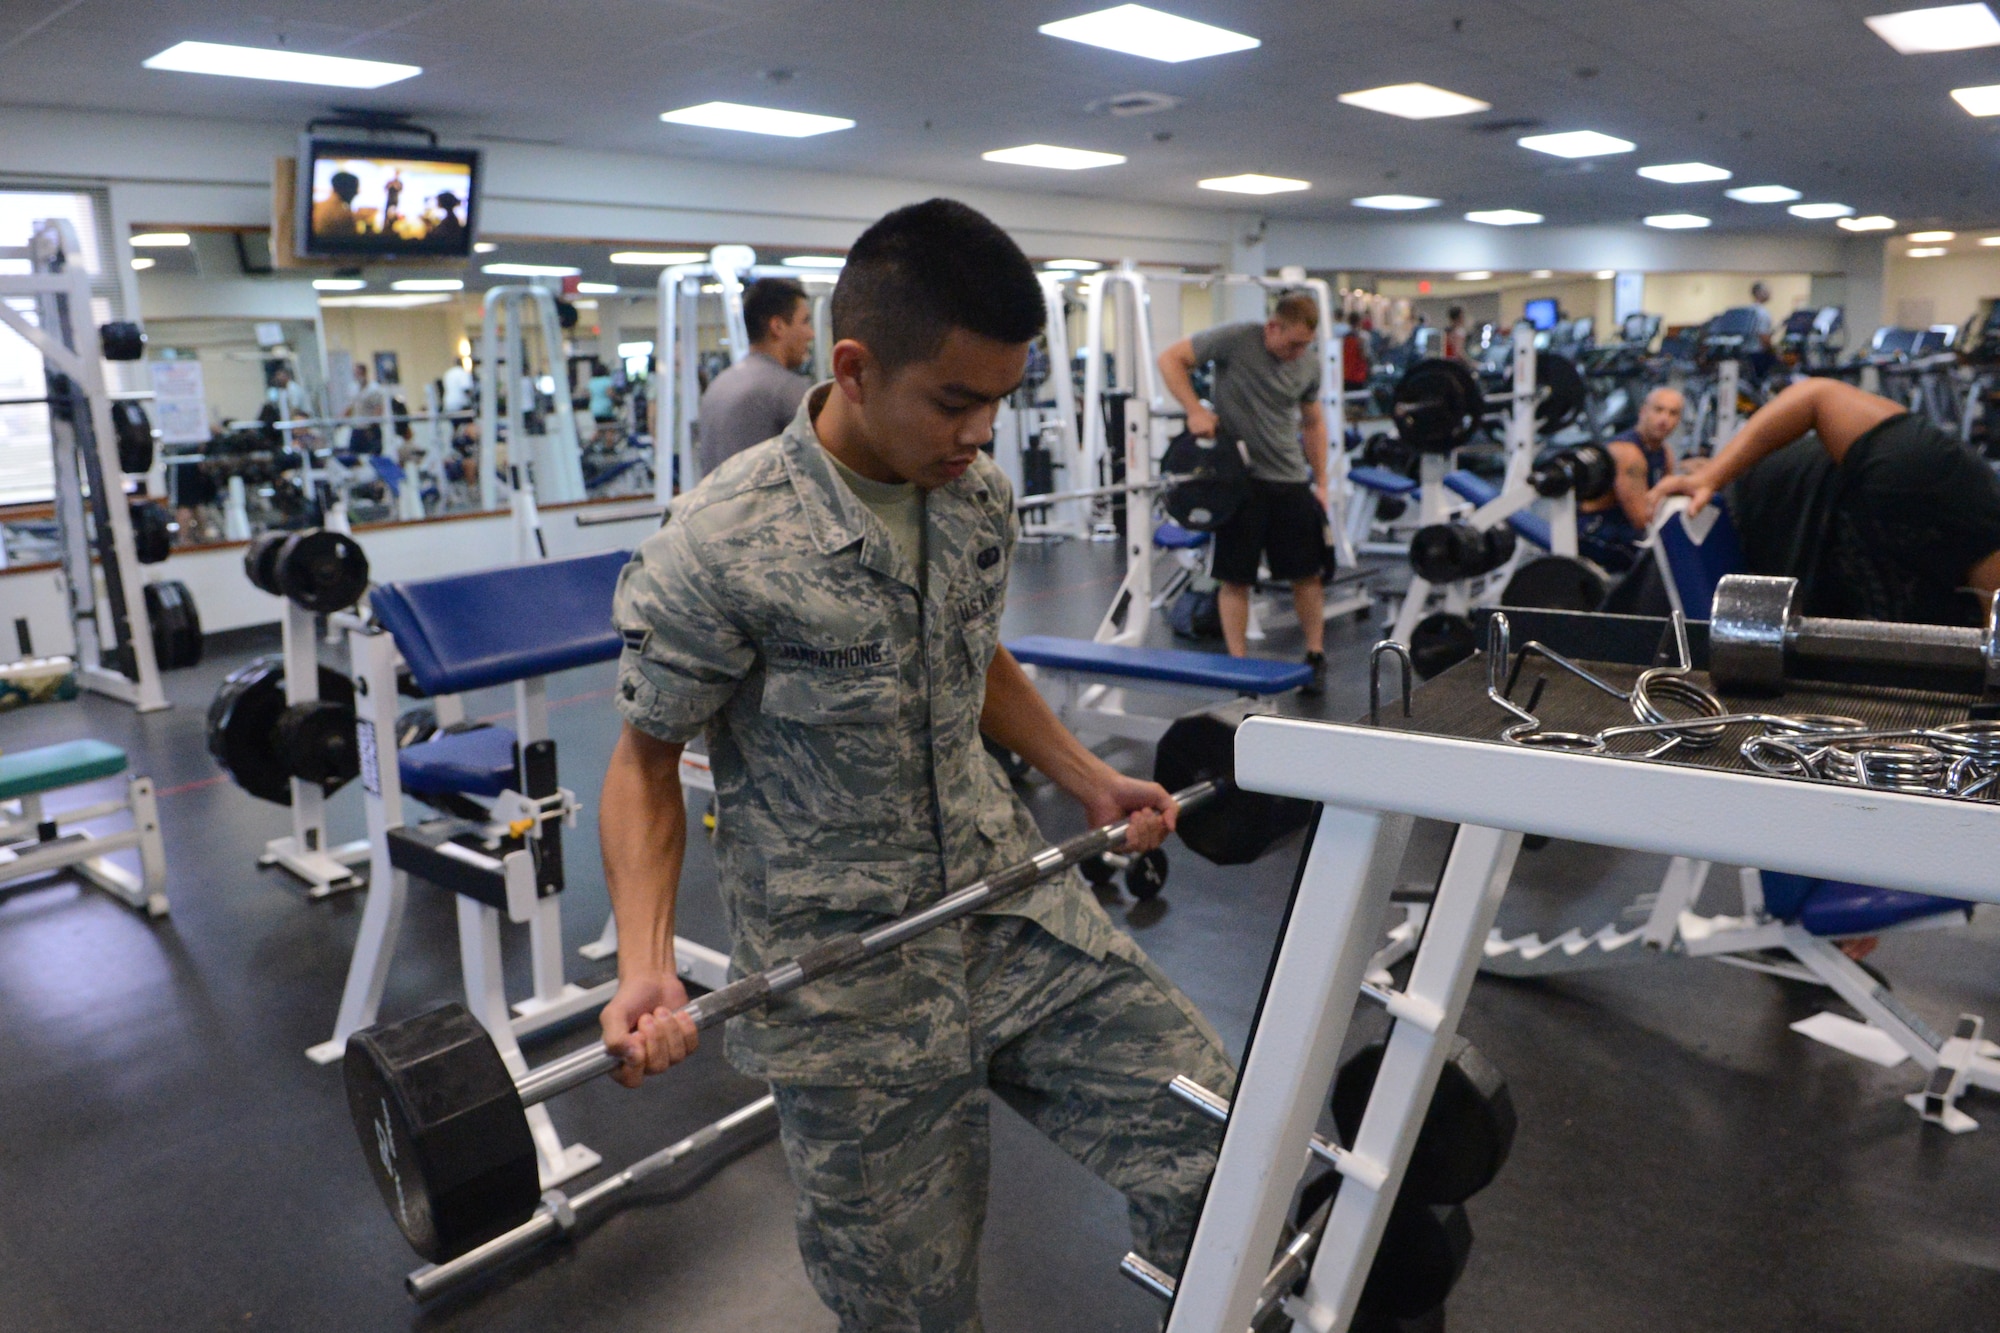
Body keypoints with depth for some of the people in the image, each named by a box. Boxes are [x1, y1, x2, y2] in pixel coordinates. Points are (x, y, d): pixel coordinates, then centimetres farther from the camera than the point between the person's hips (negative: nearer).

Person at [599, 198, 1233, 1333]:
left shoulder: (983, 499, 1)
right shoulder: (720, 548, -18)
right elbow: (648, 761, -8)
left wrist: (1091, 781, 13)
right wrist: (646, 966, -19)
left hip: (1015, 908, 5)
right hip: (848, 982, -4)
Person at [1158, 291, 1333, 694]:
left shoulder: (1309, 365, 6)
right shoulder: (1235, 340, -9)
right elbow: (1171, 359, -5)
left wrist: (1321, 482, 13)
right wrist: (1196, 410, -17)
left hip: (1292, 482, 4)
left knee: (1306, 573, 6)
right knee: (1235, 577, 1)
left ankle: (1316, 658, 21)